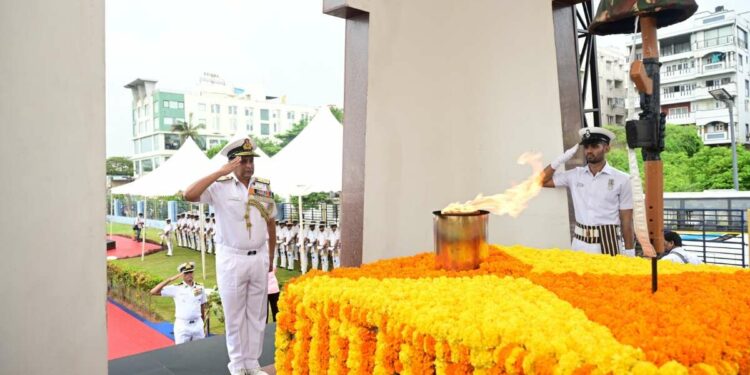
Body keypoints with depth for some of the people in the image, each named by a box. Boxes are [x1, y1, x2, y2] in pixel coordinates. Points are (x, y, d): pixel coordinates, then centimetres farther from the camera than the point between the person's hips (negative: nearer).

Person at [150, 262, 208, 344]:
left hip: (197, 325, 3)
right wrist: (170, 279, -18)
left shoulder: (200, 288, 2)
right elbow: (153, 292, -13)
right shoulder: (176, 288, -6)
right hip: (182, 326, -3)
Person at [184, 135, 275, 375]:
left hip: (259, 259, 4)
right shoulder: (220, 186, -8)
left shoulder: (264, 187, 3)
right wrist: (221, 172, -25)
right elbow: (189, 195, -26)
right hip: (231, 260, -3)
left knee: (257, 314, 13)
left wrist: (270, 258, 14)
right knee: (234, 316, 9)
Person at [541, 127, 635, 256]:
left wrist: (629, 252, -2)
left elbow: (627, 220, 0)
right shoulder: (575, 175, 5)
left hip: (608, 244, -2)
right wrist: (560, 160, -1)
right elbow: (541, 181, 8)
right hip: (580, 244, 3)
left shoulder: (621, 179, -2)